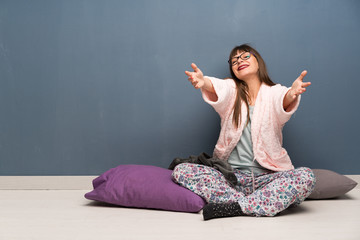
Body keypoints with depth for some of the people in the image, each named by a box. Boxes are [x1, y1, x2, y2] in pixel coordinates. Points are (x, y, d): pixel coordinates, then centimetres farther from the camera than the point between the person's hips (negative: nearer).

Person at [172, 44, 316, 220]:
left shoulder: (274, 92, 6)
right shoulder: (231, 89, 9)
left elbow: (285, 101, -19)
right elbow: (216, 87, -15)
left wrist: (293, 93, -44)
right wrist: (203, 82, -40)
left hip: (267, 177, -1)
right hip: (230, 175, 1)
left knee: (306, 176, -28)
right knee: (181, 171, -21)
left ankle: (237, 206, -28)